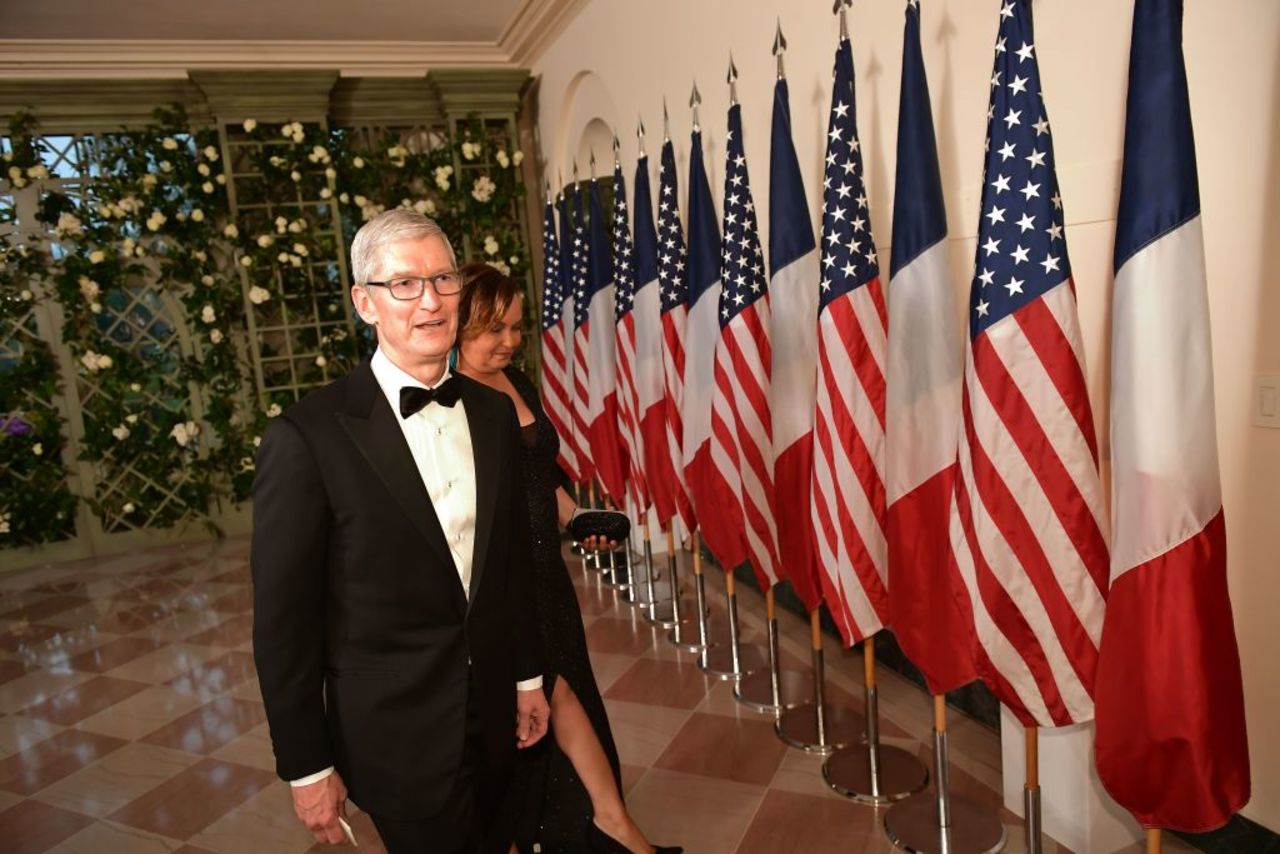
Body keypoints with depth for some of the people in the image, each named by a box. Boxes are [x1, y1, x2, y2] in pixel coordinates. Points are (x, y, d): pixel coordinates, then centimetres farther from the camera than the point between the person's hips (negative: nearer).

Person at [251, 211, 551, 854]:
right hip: (395, 731, -5)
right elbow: (283, 617, -12)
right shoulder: (308, 437, -17)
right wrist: (306, 767, -7)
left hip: (492, 716, 5)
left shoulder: (494, 413, -1)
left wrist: (528, 676, 11)